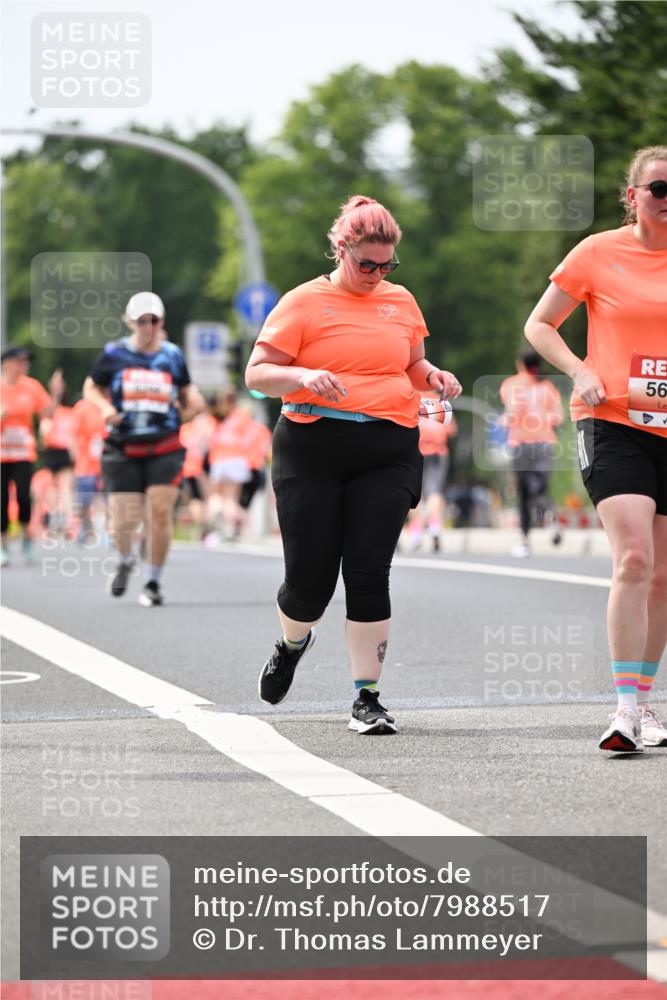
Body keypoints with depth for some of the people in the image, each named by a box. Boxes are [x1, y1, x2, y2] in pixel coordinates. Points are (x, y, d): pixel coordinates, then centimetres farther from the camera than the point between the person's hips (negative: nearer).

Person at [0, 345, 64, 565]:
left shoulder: (32, 386, 3)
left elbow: (47, 413, 3)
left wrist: (56, 394, -10)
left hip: (23, 454, 1)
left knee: (23, 495, -15)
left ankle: (26, 535, 9)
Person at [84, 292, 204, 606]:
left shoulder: (172, 355, 6)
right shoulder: (114, 354, 2)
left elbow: (186, 391, 20)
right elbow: (91, 387, 13)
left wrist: (191, 403, -1)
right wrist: (105, 407, -6)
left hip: (165, 449, 1)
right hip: (123, 450, -1)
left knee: (160, 512, -10)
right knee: (124, 520, -5)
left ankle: (154, 582, 6)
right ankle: (125, 561, 31)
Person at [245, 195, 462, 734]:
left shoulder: (401, 301, 13)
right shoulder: (304, 302, 1)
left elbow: (412, 366, 26)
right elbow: (257, 372, -1)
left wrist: (432, 376, 3)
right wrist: (303, 375, -20)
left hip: (388, 452, 2)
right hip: (313, 450, -2)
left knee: (368, 572, -6)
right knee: (310, 574, -1)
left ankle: (368, 697, 0)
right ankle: (293, 644, 35)